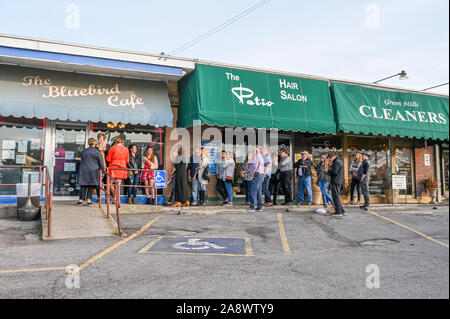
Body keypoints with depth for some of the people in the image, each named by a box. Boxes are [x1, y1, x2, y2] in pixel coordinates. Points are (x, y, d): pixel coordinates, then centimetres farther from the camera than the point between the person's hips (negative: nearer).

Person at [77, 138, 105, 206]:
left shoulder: (84, 151, 11)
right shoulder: (97, 152, -4)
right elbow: (101, 162, -3)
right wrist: (103, 169, 8)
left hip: (83, 170, 4)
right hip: (93, 170, -4)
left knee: (83, 186, 8)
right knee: (91, 186, 1)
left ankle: (81, 200, 6)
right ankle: (89, 200, -2)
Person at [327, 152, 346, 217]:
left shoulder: (336, 162, -15)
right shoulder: (340, 161, 19)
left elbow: (334, 172, -22)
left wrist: (328, 170, -7)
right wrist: (330, 166, 9)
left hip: (335, 182, -11)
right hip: (339, 181, 11)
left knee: (336, 197, -6)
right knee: (337, 196, 16)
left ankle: (338, 212, -4)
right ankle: (342, 211, 20)